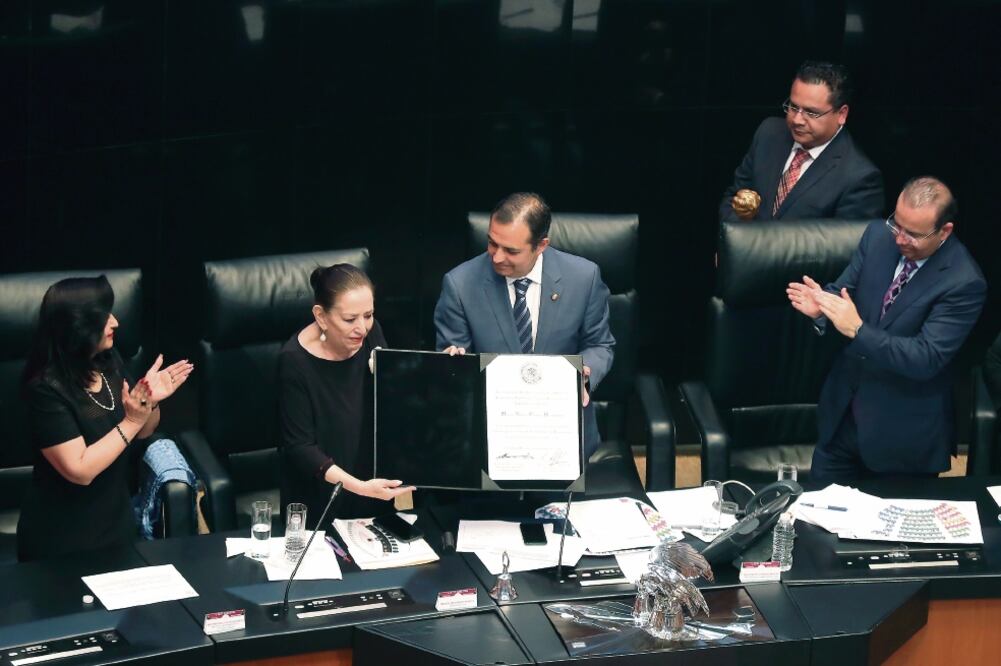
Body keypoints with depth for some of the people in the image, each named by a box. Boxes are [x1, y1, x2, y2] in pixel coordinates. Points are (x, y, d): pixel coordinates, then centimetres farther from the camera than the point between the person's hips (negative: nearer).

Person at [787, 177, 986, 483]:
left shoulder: (963, 283, -23)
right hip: (843, 408, 5)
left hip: (903, 430, -5)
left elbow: (926, 359, -27)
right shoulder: (878, 235, -5)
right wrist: (821, 306, -22)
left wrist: (858, 330, -34)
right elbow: (843, 292, 2)